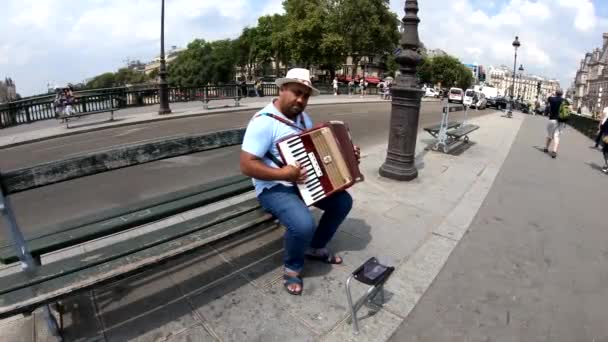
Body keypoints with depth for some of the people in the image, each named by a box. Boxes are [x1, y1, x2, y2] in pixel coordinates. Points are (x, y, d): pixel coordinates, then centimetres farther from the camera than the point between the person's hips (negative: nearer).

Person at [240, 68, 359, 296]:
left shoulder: (303, 117, 7)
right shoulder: (264, 121, -20)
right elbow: (247, 166, -24)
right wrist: (282, 174, -32)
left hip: (305, 181, 9)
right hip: (275, 188, -8)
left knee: (343, 201, 5)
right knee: (303, 224, -31)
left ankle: (316, 248, 24)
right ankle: (292, 268, 3)